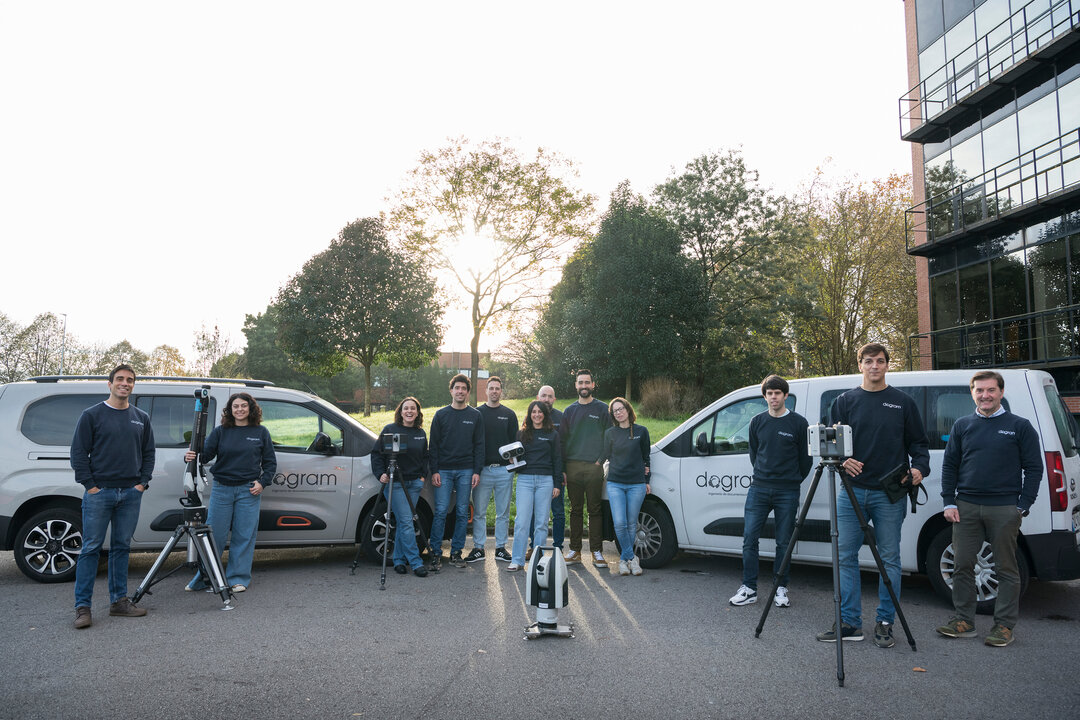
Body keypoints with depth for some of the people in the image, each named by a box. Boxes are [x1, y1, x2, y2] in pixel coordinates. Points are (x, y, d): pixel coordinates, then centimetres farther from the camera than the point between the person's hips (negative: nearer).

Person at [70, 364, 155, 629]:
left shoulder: (141, 418, 12)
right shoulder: (92, 415, 0)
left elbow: (148, 453, 15)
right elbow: (79, 453, -2)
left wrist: (143, 482, 4)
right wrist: (90, 485, -9)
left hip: (131, 493, 4)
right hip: (99, 492, -4)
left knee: (122, 547, 10)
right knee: (91, 548, -2)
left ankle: (119, 601, 17)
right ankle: (82, 606, 3)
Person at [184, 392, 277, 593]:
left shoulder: (261, 433, 6)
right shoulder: (220, 432, 7)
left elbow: (270, 462, 8)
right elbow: (205, 454, -2)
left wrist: (263, 483, -4)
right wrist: (191, 456, -23)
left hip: (249, 491, 0)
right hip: (221, 489, 1)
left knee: (244, 536, 3)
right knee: (214, 533, 3)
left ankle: (238, 578, 14)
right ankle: (203, 578, 17)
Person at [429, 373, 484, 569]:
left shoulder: (475, 416, 7)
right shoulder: (441, 415, 6)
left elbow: (479, 445, 7)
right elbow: (434, 444, 5)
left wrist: (476, 471, -1)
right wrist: (434, 470, -4)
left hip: (466, 471, 1)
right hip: (444, 471, -1)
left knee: (463, 513, 4)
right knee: (441, 511, -5)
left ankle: (456, 552, 13)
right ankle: (436, 552, 3)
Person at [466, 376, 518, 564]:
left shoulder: (509, 414, 10)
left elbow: (514, 441, 12)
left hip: (504, 470, 1)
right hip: (482, 469, -1)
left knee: (503, 513, 6)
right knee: (479, 512, 2)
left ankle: (500, 548, 15)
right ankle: (478, 548, 10)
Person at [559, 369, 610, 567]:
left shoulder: (602, 409, 4)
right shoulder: (569, 410, 12)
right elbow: (562, 439, 12)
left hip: (595, 467, -2)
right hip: (573, 467, 3)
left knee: (595, 510, 0)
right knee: (576, 510, 8)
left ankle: (597, 552, 7)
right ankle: (575, 550, 15)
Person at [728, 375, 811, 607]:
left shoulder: (798, 423, -1)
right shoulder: (757, 422, 8)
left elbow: (805, 458, 5)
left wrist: (792, 481, 10)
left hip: (787, 492, -2)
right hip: (758, 489, 3)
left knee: (784, 542, 5)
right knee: (749, 538, -1)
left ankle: (781, 589, 18)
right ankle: (749, 589, 7)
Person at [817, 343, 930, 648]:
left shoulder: (903, 402, 7)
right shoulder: (845, 401, 9)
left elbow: (918, 442, 8)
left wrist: (920, 467, -11)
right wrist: (842, 460, -11)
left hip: (889, 495, -1)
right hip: (852, 491, 2)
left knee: (889, 559, 4)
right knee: (845, 556, 2)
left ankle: (885, 623, 16)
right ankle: (849, 622, 11)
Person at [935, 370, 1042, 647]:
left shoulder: (1019, 426, 2)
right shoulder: (962, 426, 10)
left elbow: (1034, 469, 2)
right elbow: (949, 466, 12)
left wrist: (1022, 507, -6)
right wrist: (949, 503, 4)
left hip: (1004, 509, -3)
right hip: (966, 507, 3)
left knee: (1006, 569, 4)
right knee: (962, 565, 5)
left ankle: (1004, 626, 14)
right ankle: (964, 621, 15)